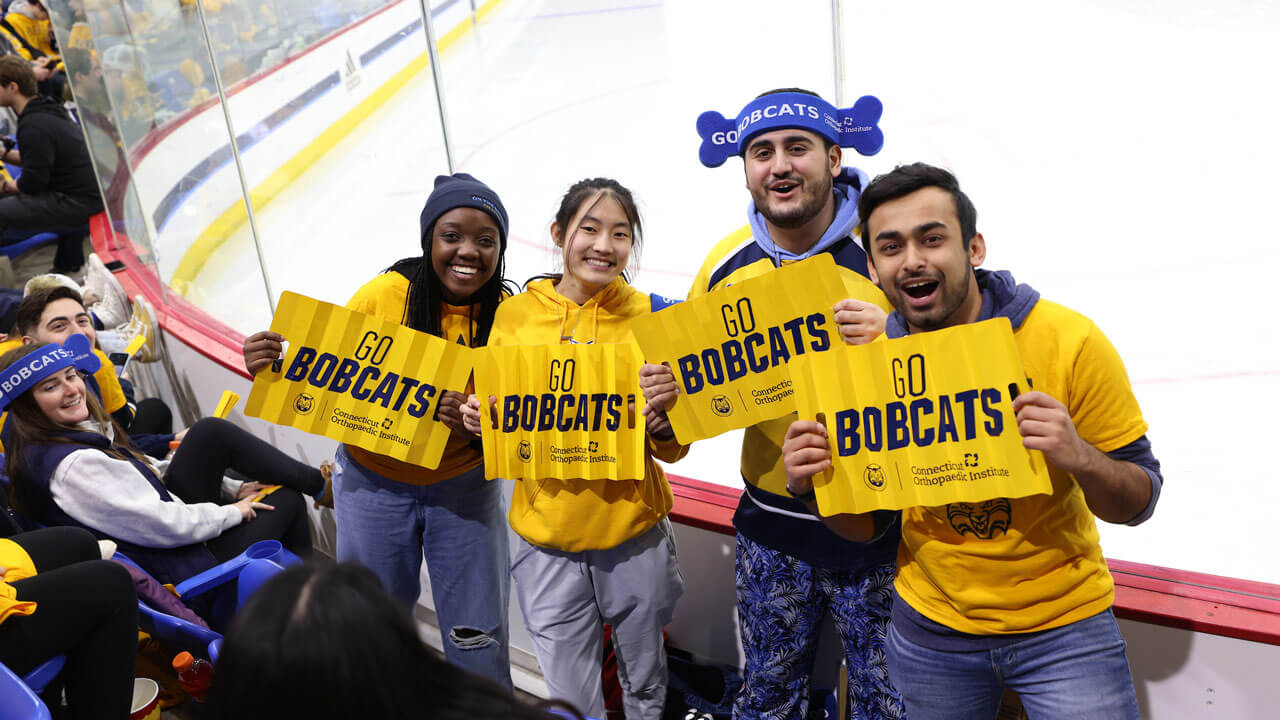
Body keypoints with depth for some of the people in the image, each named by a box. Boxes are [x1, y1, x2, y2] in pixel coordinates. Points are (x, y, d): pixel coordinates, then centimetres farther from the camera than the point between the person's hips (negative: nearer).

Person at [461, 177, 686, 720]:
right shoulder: (515, 315, -3)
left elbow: (673, 450, -2)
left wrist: (663, 424, -23)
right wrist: (476, 419, -13)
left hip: (634, 534, 0)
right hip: (546, 538, 1)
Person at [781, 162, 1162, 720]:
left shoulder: (1069, 341, -17)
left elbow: (1139, 501, -10)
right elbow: (865, 524, 0)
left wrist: (1080, 458, -32)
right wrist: (813, 482, -21)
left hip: (1063, 625, -2)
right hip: (929, 626, 2)